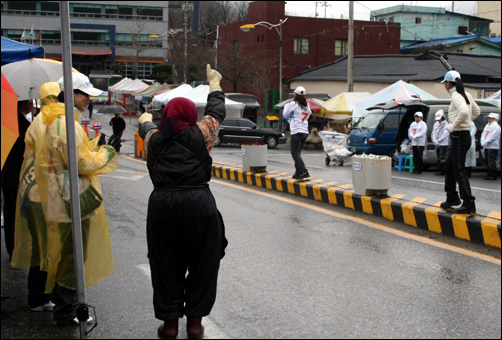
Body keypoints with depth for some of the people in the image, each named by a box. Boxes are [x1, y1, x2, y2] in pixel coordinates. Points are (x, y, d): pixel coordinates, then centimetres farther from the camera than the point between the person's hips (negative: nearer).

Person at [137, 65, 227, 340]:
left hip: (162, 204, 2)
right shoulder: (199, 135, 0)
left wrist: (145, 120, 56)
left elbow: (147, 128, 32)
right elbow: (216, 112, 18)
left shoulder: (155, 140, 7)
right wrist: (214, 85, 35)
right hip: (198, 204, -2)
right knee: (201, 264, 11)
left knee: (166, 265, 12)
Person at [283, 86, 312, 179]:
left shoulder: (293, 104, -7)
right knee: (298, 153, 15)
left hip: (296, 132, -7)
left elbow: (285, 115, 3)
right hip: (305, 132, 7)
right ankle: (298, 172, 14)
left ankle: (304, 172, -19)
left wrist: (286, 106, 20)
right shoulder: (307, 105, 11)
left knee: (295, 154, -7)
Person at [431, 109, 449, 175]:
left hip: (444, 144, -7)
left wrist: (439, 140, -17)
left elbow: (446, 134, -14)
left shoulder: (446, 124, -5)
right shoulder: (436, 124, 16)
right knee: (438, 158, 10)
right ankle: (439, 170, 15)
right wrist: (435, 141, -3)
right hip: (437, 144, 7)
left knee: (443, 158, -9)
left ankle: (443, 171, -8)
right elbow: (433, 133, 12)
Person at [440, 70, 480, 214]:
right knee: (450, 167, 18)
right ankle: (452, 198, 27)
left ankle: (469, 203, -6)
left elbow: (464, 112, -33)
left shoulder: (456, 96, -15)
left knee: (459, 170, -7)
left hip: (459, 136, -10)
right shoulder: (466, 95, 13)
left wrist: (454, 125, -21)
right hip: (461, 136, 10)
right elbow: (476, 111, 25)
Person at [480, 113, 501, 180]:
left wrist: (485, 143, -13)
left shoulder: (496, 127, -8)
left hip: (492, 147, -8)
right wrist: (483, 143, 0)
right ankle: (489, 175, 13)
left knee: (492, 162, -10)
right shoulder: (487, 126, 18)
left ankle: (493, 176, -7)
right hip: (486, 147, 8)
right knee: (488, 162, 9)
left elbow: (492, 137, -15)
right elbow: (483, 134, 14)